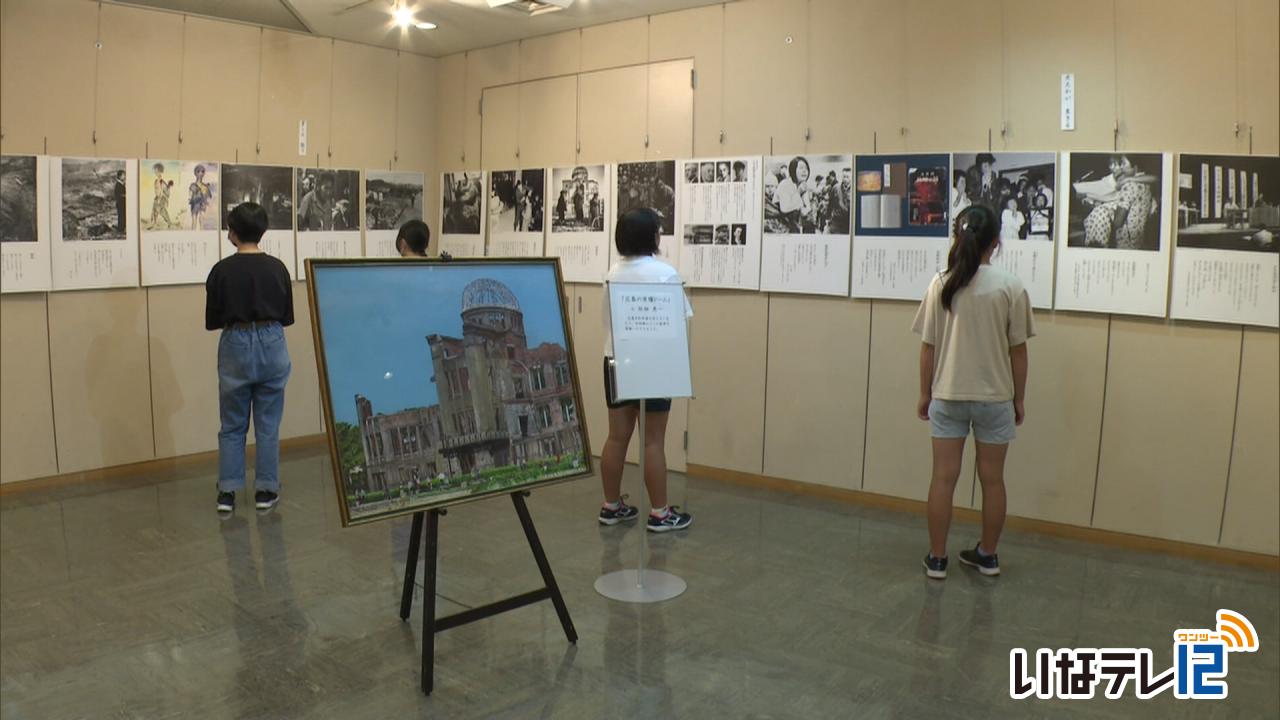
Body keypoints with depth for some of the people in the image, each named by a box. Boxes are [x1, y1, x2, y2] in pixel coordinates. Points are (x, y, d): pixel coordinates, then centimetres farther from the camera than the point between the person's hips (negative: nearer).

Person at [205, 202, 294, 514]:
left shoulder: (222, 270, -8)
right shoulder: (277, 268, -4)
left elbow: (212, 321, -2)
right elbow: (287, 316, 3)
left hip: (235, 346, -1)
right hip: (272, 346, 1)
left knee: (232, 426, 10)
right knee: (268, 425, 9)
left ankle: (227, 492, 12)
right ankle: (266, 491, 13)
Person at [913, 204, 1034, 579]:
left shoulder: (941, 284, -6)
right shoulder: (1010, 286, -8)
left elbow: (928, 346, -2)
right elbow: (1017, 349, -4)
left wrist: (924, 394, 9)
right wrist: (1019, 397, 8)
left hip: (947, 396, 1)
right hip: (995, 397, 0)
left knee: (944, 477, 8)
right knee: (992, 478, 13)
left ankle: (937, 558, 16)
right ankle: (987, 555, 26)